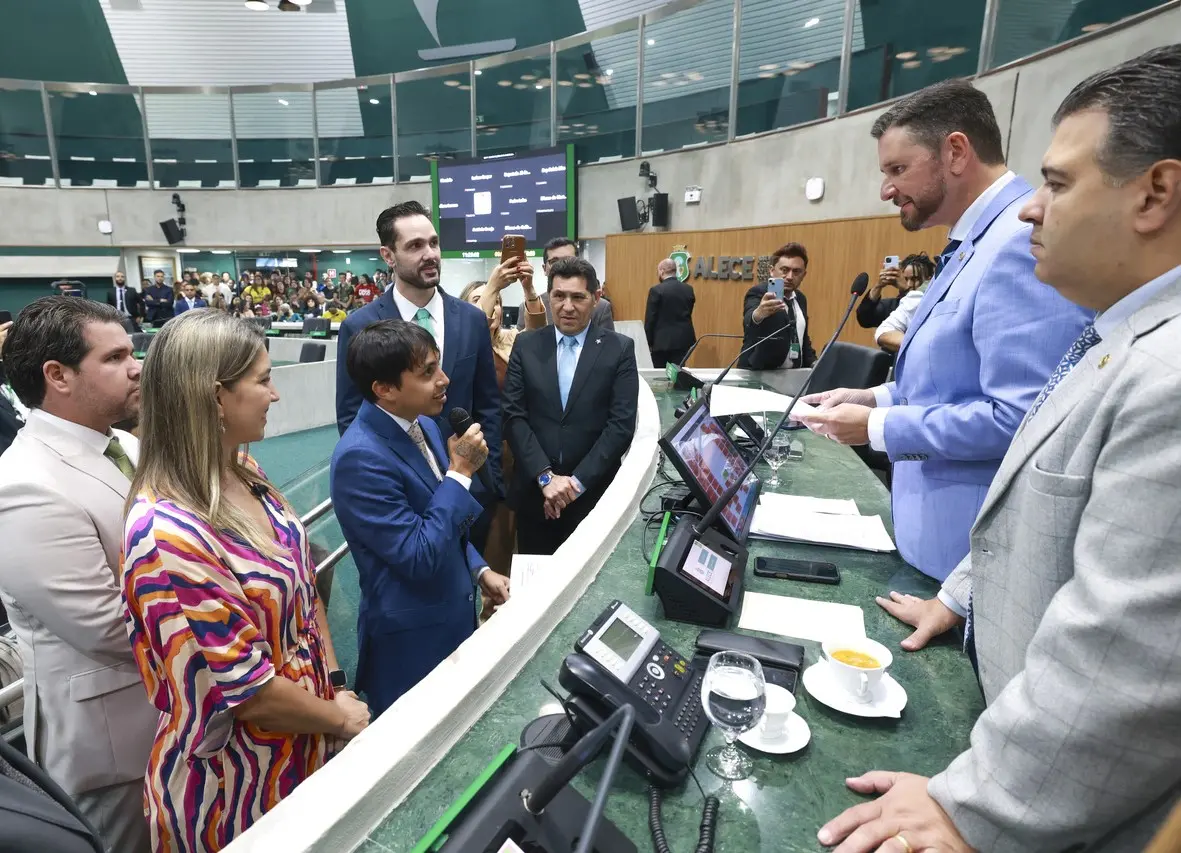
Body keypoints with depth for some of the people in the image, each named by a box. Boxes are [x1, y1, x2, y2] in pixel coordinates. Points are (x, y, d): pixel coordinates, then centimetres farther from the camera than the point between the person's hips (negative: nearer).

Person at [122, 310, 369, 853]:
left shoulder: (243, 475, -4)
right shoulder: (167, 535, -30)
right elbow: (243, 689, -25)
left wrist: (337, 684, 0)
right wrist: (342, 719, -11)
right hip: (239, 782, -7)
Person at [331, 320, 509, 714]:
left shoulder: (423, 424, 0)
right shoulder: (360, 457, -27)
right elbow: (419, 557, -27)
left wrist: (479, 570, 7)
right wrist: (461, 472, -24)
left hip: (453, 612, 8)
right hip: (411, 636, -8)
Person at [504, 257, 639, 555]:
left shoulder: (619, 349, -2)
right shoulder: (526, 346, 3)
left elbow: (622, 424, -8)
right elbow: (513, 416, -3)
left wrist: (578, 481, -13)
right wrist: (545, 477, -12)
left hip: (593, 491, -1)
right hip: (534, 490, 2)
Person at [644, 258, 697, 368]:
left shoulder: (656, 290, -11)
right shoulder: (688, 289, 4)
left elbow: (650, 319, -9)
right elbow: (688, 313, 12)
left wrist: (649, 342, -1)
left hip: (662, 340, -4)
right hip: (683, 340, 5)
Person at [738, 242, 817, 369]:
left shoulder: (801, 299, 12)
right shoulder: (758, 293, -9)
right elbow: (750, 319, -31)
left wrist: (813, 363, 7)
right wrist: (758, 314, -52)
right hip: (758, 374, -6)